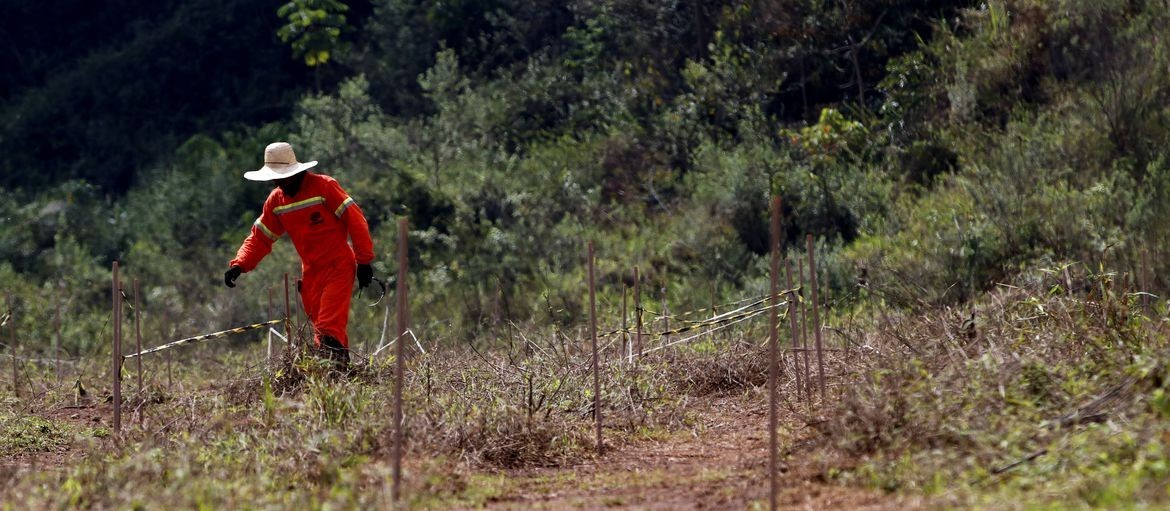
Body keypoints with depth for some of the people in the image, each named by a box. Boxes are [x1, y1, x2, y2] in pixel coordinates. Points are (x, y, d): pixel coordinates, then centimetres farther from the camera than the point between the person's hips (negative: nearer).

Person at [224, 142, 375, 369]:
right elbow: (260, 237, 11)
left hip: (338, 267, -7)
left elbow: (355, 219, -11)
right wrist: (239, 265, -5)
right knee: (321, 328, 6)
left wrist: (364, 260, -12)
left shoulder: (324, 186, -11)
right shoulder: (276, 200, 8)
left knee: (329, 329, -17)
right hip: (311, 272, 7)